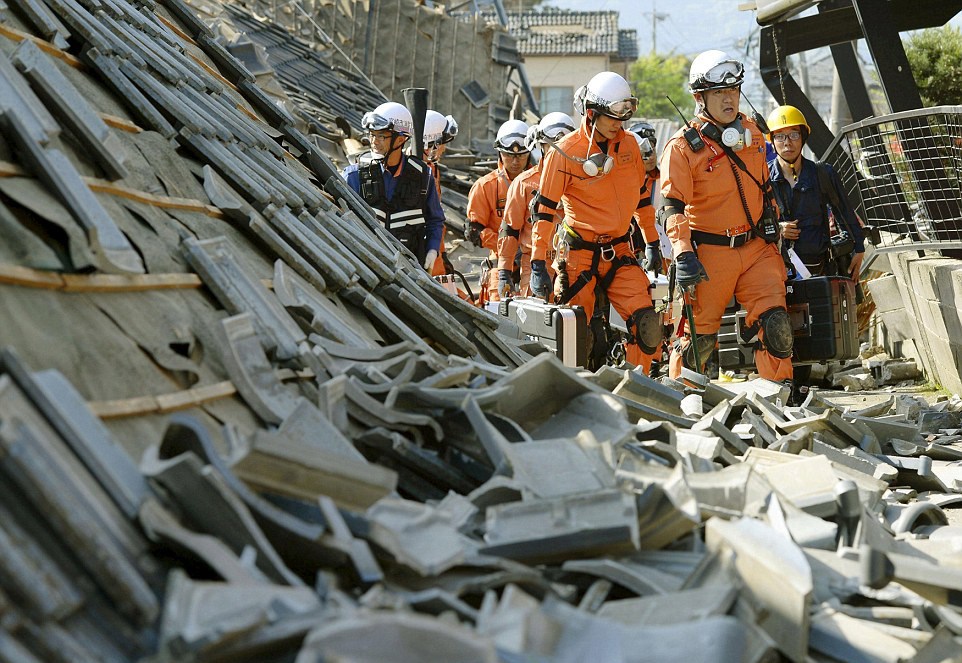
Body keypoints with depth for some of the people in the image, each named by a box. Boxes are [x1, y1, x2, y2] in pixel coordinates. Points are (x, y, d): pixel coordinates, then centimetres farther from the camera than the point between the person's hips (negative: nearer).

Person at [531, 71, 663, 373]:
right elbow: (545, 209, -7)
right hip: (579, 255, -4)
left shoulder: (629, 144, 4)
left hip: (620, 253, 4)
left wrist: (652, 242, 22)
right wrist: (537, 264, -10)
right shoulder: (564, 151, -10)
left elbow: (640, 195, 18)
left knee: (647, 325, -10)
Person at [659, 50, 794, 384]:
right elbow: (673, 206, -15)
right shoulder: (683, 146, -9)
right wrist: (683, 254, -25)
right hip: (710, 253, -4)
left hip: (757, 247, 4)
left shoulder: (751, 133, 10)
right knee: (700, 334, 3)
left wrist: (773, 230, 22)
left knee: (775, 324, -5)